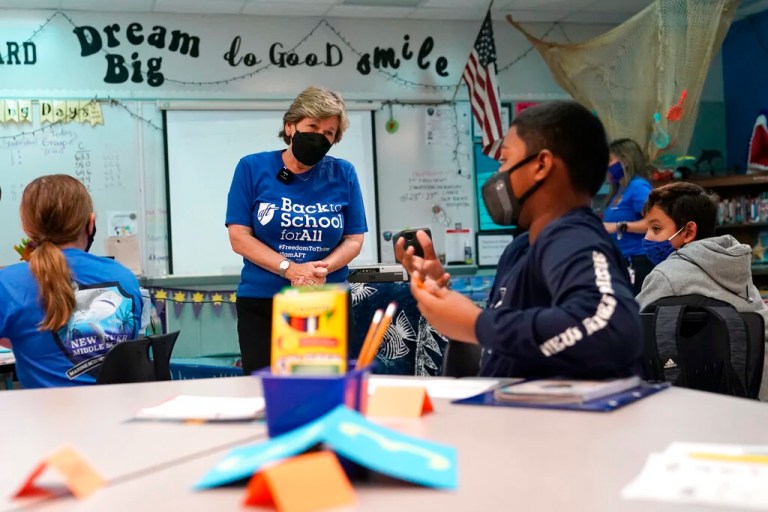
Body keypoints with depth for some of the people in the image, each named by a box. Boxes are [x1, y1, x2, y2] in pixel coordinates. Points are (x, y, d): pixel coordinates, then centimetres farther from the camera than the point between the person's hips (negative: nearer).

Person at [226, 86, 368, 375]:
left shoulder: (343, 175, 3)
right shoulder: (252, 168, -1)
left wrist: (323, 268, -16)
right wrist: (291, 269, -17)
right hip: (261, 304, -1)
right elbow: (239, 238, -5)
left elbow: (354, 239, 4)